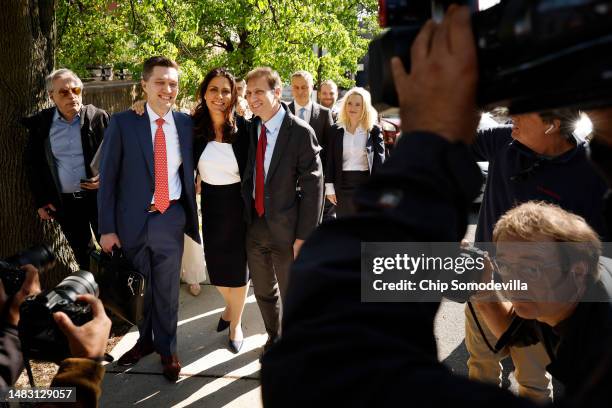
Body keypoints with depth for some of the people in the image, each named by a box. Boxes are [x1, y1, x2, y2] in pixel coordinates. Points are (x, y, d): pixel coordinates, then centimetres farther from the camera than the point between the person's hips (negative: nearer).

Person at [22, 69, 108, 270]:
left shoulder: (98, 117, -5)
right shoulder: (40, 123, 1)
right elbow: (32, 164, 8)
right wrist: (41, 201, 5)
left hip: (99, 195, -2)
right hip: (65, 202, 2)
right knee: (81, 255, 14)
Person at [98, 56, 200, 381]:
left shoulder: (186, 123, 0)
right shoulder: (123, 123, -7)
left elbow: (191, 168, 14)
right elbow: (107, 178, -6)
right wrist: (107, 228, -8)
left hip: (171, 219, 1)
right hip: (133, 219, -1)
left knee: (167, 289, 13)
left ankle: (167, 348, 34)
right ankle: (145, 340, 41)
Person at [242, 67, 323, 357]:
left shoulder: (300, 132, -14)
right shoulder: (249, 129, 2)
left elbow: (313, 186, -14)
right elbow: (247, 177, 5)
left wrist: (303, 236, -15)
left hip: (285, 229, -5)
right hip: (254, 225, 5)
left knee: (292, 295, 13)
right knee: (264, 292, 21)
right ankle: (273, 339, 45)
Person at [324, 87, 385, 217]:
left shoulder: (374, 130, -1)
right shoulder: (336, 130, 6)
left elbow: (379, 161, -3)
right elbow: (330, 160, 6)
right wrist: (329, 187, 2)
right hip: (343, 185, 2)